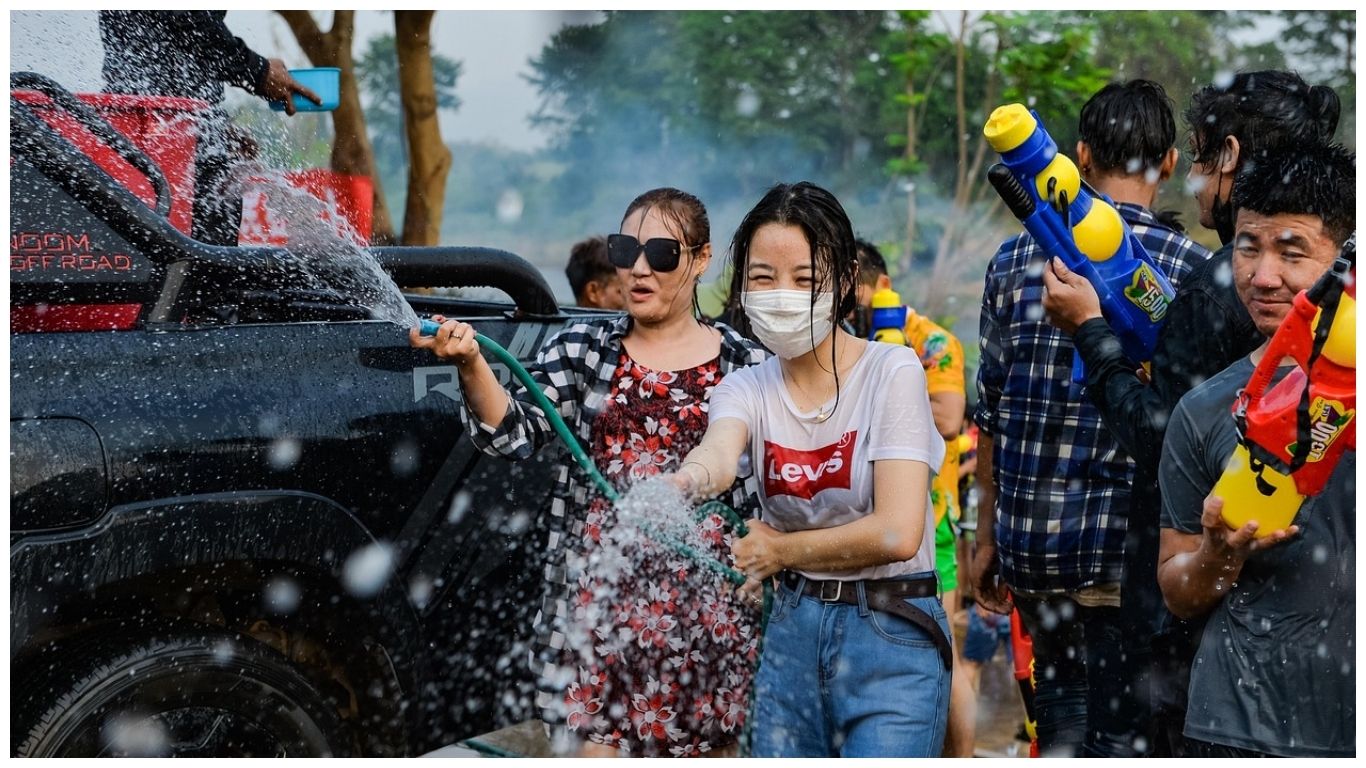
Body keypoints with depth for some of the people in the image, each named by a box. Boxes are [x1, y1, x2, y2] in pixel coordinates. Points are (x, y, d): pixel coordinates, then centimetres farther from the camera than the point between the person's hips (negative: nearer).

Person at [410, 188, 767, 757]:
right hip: (597, 598, 0)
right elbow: (516, 433, -8)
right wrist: (471, 366, -26)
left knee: (699, 749, 7)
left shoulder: (744, 364, 4)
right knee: (596, 748, -1)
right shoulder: (581, 349, 6)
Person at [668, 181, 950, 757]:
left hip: (892, 632, -4)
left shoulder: (892, 371, -9)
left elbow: (897, 532, -18)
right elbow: (719, 453, -23)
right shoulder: (747, 389, 3)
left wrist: (781, 549, -7)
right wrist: (683, 481, -47)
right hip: (791, 628, 5)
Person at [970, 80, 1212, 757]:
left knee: (1062, 710, 23)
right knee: (1121, 733, 5)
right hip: (1129, 546, -3)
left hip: (1029, 537, 3)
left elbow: (990, 415, 6)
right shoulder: (1191, 270, -5)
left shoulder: (1015, 260, 3)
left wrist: (988, 537, 15)